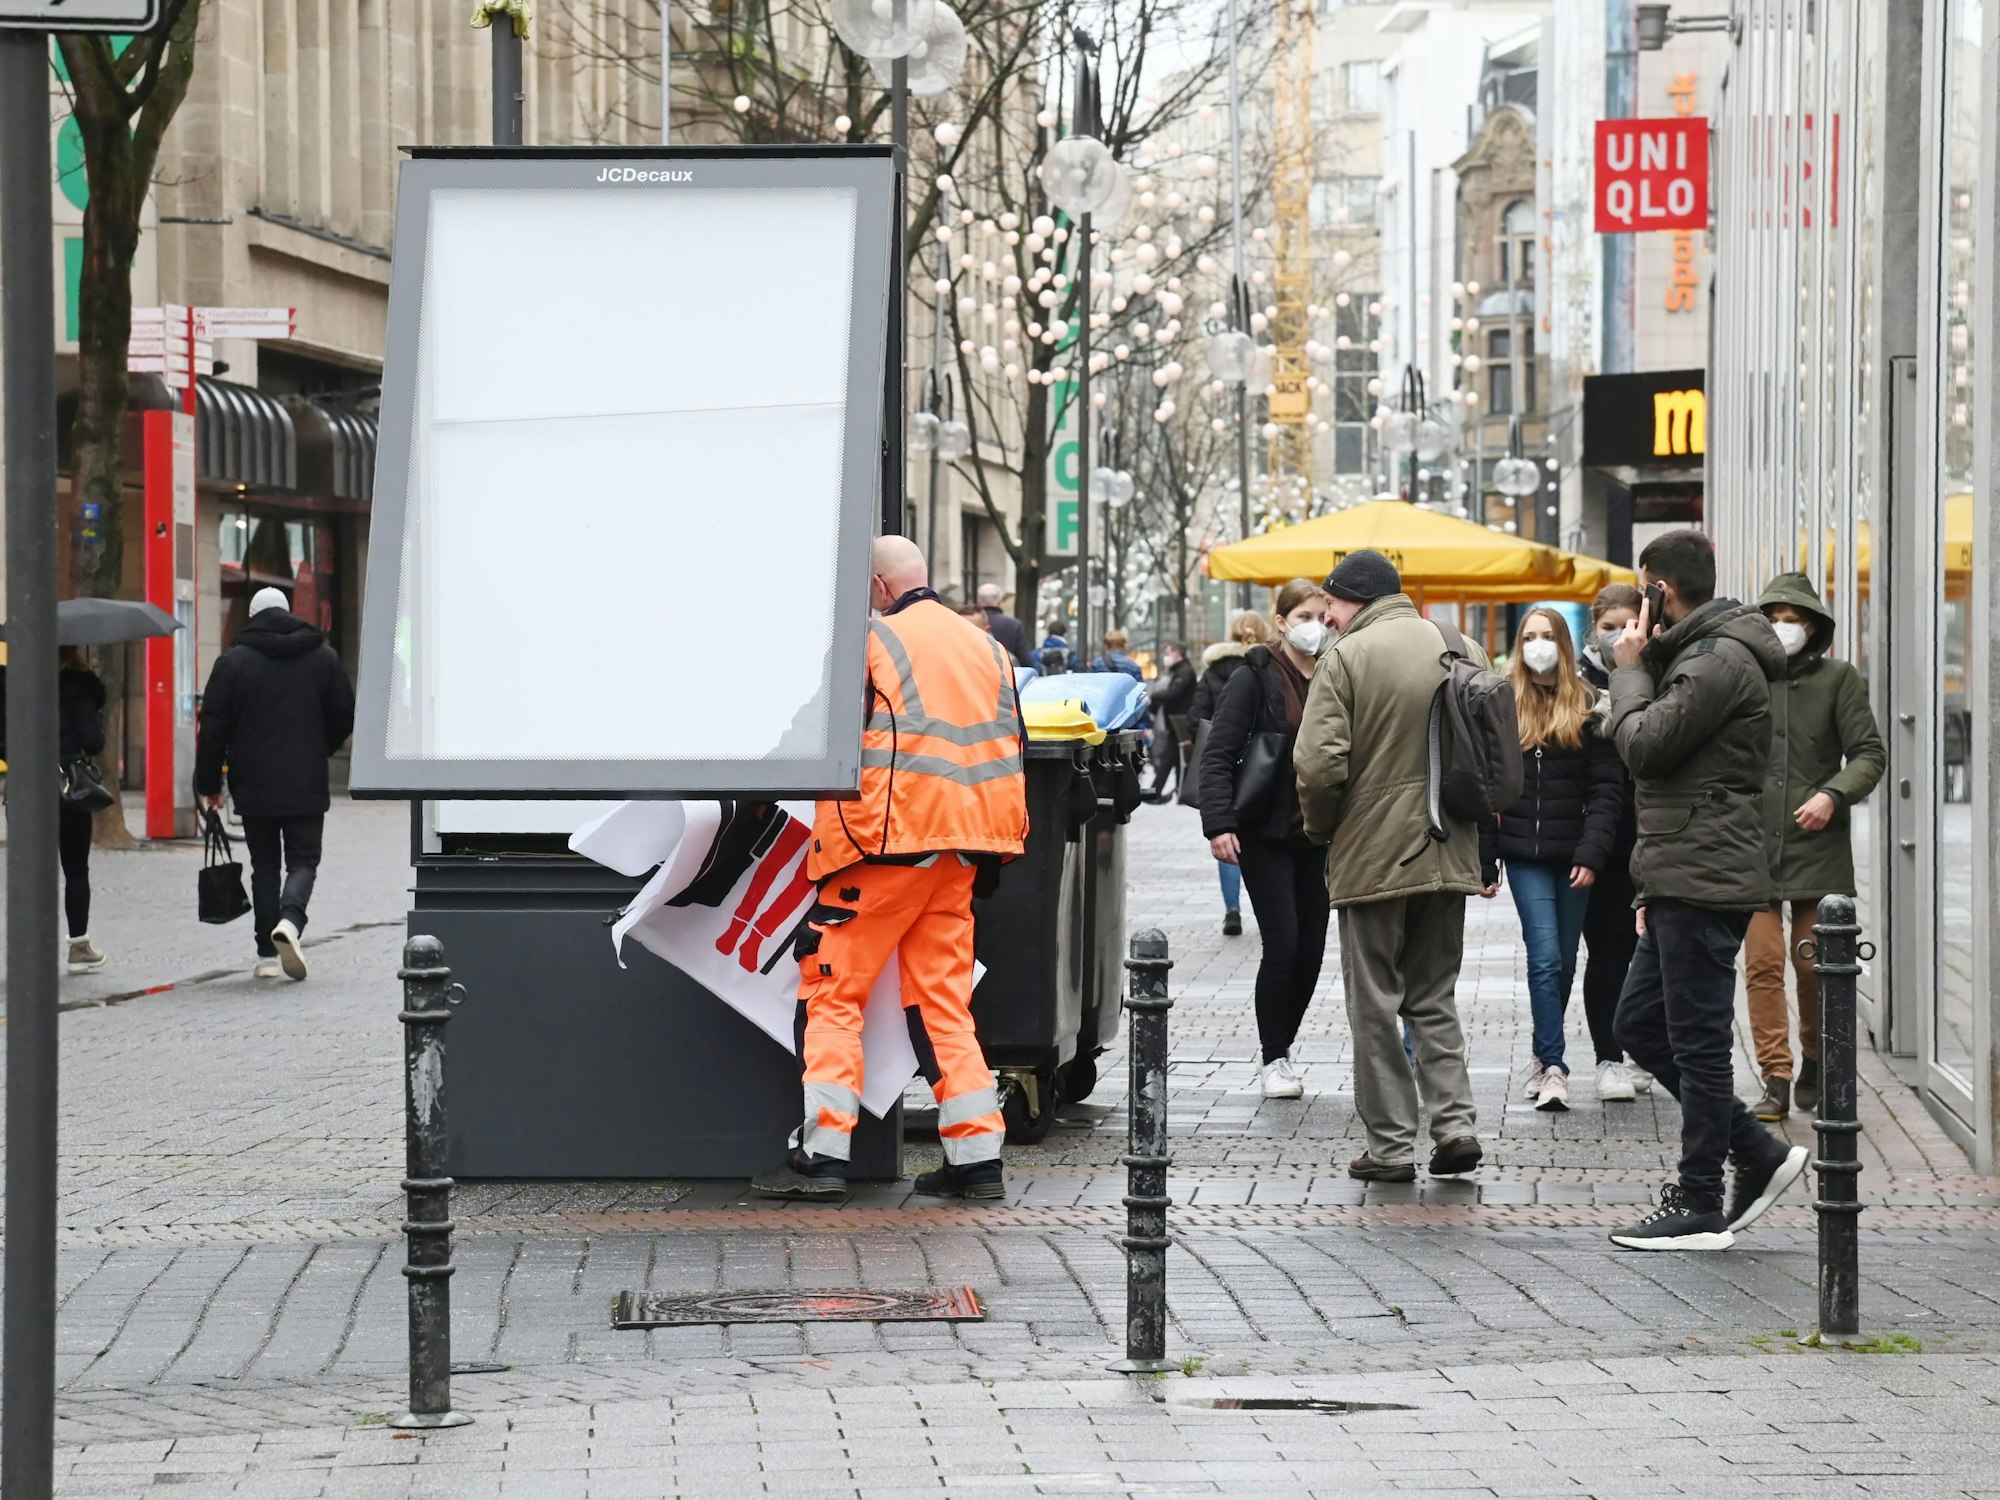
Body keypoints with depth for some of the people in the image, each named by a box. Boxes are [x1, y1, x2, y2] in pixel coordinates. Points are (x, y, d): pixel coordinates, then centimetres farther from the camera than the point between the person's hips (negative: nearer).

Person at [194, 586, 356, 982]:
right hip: (306, 786, 0)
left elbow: (213, 727, -4)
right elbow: (344, 717, 8)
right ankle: (290, 919, -23)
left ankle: (267, 954, 7)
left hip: (254, 786, 0)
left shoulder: (233, 661, -2)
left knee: (265, 866, 10)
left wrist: (208, 783, 4)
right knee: (303, 860, 6)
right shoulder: (323, 657, 3)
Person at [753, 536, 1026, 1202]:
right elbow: (1009, 754, 17)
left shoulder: (871, 640, -5)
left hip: (888, 841, -6)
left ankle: (822, 1153, -7)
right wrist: (995, 850, 22)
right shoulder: (987, 648, 15)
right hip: (961, 847, 6)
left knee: (833, 991, -1)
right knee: (943, 997, 11)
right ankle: (976, 1155, 7)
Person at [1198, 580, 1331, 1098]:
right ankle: (1273, 1057, 6)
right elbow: (1217, 756, -9)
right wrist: (1219, 823, -18)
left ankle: (1282, 1045, 23)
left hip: (1317, 836, 5)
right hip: (1266, 835, -5)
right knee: (1283, 943, -8)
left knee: (1311, 948, 5)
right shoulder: (1256, 678, -6)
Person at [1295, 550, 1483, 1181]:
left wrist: (1320, 827, 1)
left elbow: (1319, 764, -18)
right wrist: (1483, 845, 17)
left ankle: (1391, 1143, 4)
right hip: (1449, 854, 5)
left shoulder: (1347, 657, -10)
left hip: (1372, 855, -5)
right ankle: (1455, 1120, 3)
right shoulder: (1464, 652, 8)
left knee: (1375, 1003, 4)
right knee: (1434, 994, 16)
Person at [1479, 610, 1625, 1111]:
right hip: (1525, 855, -1)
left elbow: (1607, 788, -2)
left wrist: (1592, 854, -12)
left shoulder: (1587, 707, 2)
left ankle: (1545, 1057, 23)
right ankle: (1553, 1066, -12)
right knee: (1545, 956, -11)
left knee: (1563, 960, 8)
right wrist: (1484, 860, 1)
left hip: (1573, 857, 1)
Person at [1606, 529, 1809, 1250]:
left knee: (1696, 1042, -4)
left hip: (1705, 885, -11)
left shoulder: (1720, 661, -15)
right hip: (1684, 883, 11)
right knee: (1640, 1024, 14)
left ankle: (1699, 1209, 3)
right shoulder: (1698, 655, 19)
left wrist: (1631, 669, -3)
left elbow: (1644, 746, -19)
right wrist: (1654, 886, 21)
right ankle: (1760, 1155, 16)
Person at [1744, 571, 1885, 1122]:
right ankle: (1775, 1081, -4)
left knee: (1815, 965, 6)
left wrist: (1833, 795, -15)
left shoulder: (1838, 679, 2)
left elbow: (1869, 754, 0)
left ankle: (1815, 1064, 27)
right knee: (1762, 963, -7)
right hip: (1752, 846, 0)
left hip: (1817, 845, 0)